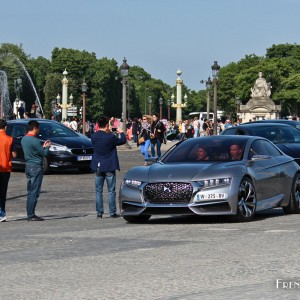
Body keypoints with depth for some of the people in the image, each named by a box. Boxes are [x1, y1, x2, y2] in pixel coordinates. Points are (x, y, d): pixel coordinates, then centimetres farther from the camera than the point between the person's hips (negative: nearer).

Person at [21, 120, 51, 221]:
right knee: (34, 192, -6)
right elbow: (44, 153, -11)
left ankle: (30, 214, 13)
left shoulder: (24, 139, 10)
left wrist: (43, 146, 18)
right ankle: (31, 215, -5)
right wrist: (47, 147, 8)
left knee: (30, 192, 11)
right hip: (36, 167, -9)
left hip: (28, 166, 9)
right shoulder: (35, 141, -17)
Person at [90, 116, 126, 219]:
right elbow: (123, 141, -3)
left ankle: (99, 213, 8)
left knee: (98, 191, 9)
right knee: (111, 191, 4)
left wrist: (107, 133, 17)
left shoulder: (94, 136, -5)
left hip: (98, 167, 4)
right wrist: (121, 132, 16)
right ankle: (112, 212, 5)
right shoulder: (110, 137, -17)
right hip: (109, 167, -4)